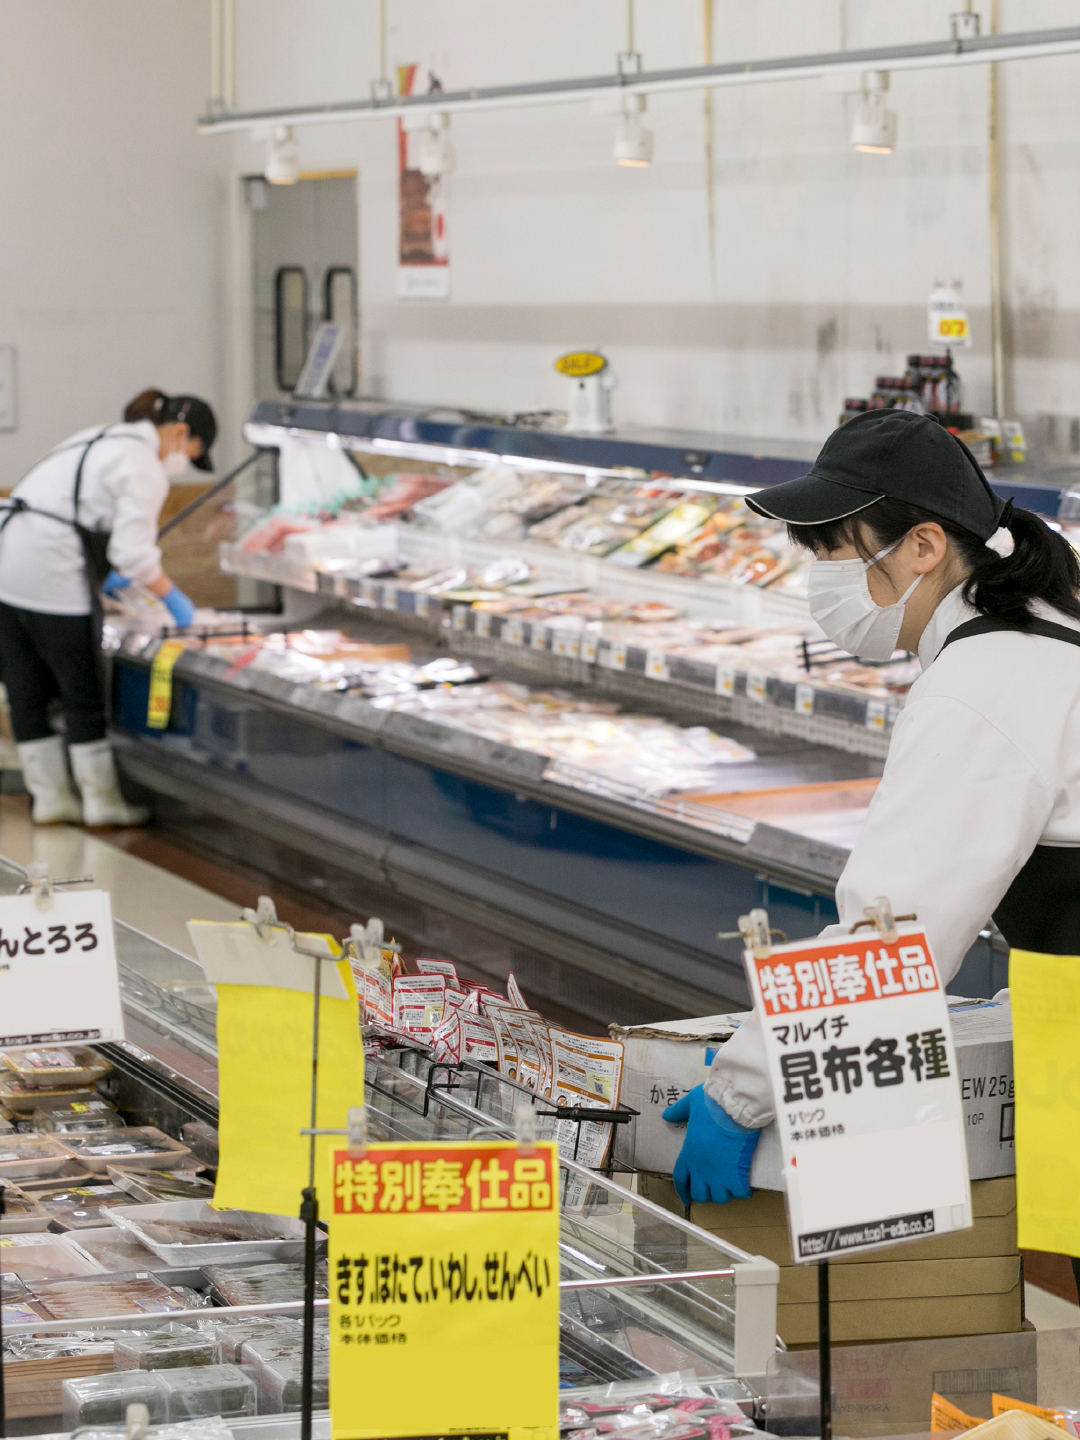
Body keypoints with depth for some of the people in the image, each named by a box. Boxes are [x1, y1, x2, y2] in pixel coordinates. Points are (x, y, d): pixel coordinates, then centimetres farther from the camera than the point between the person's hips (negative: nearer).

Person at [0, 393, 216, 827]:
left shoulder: (99, 442, 23)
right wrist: (172, 597, 1)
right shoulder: (144, 468, -7)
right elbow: (134, 551, -14)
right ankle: (101, 801, 12)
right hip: (52, 579, -9)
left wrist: (100, 576, 32)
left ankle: (49, 797, 21)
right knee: (82, 693, 3)